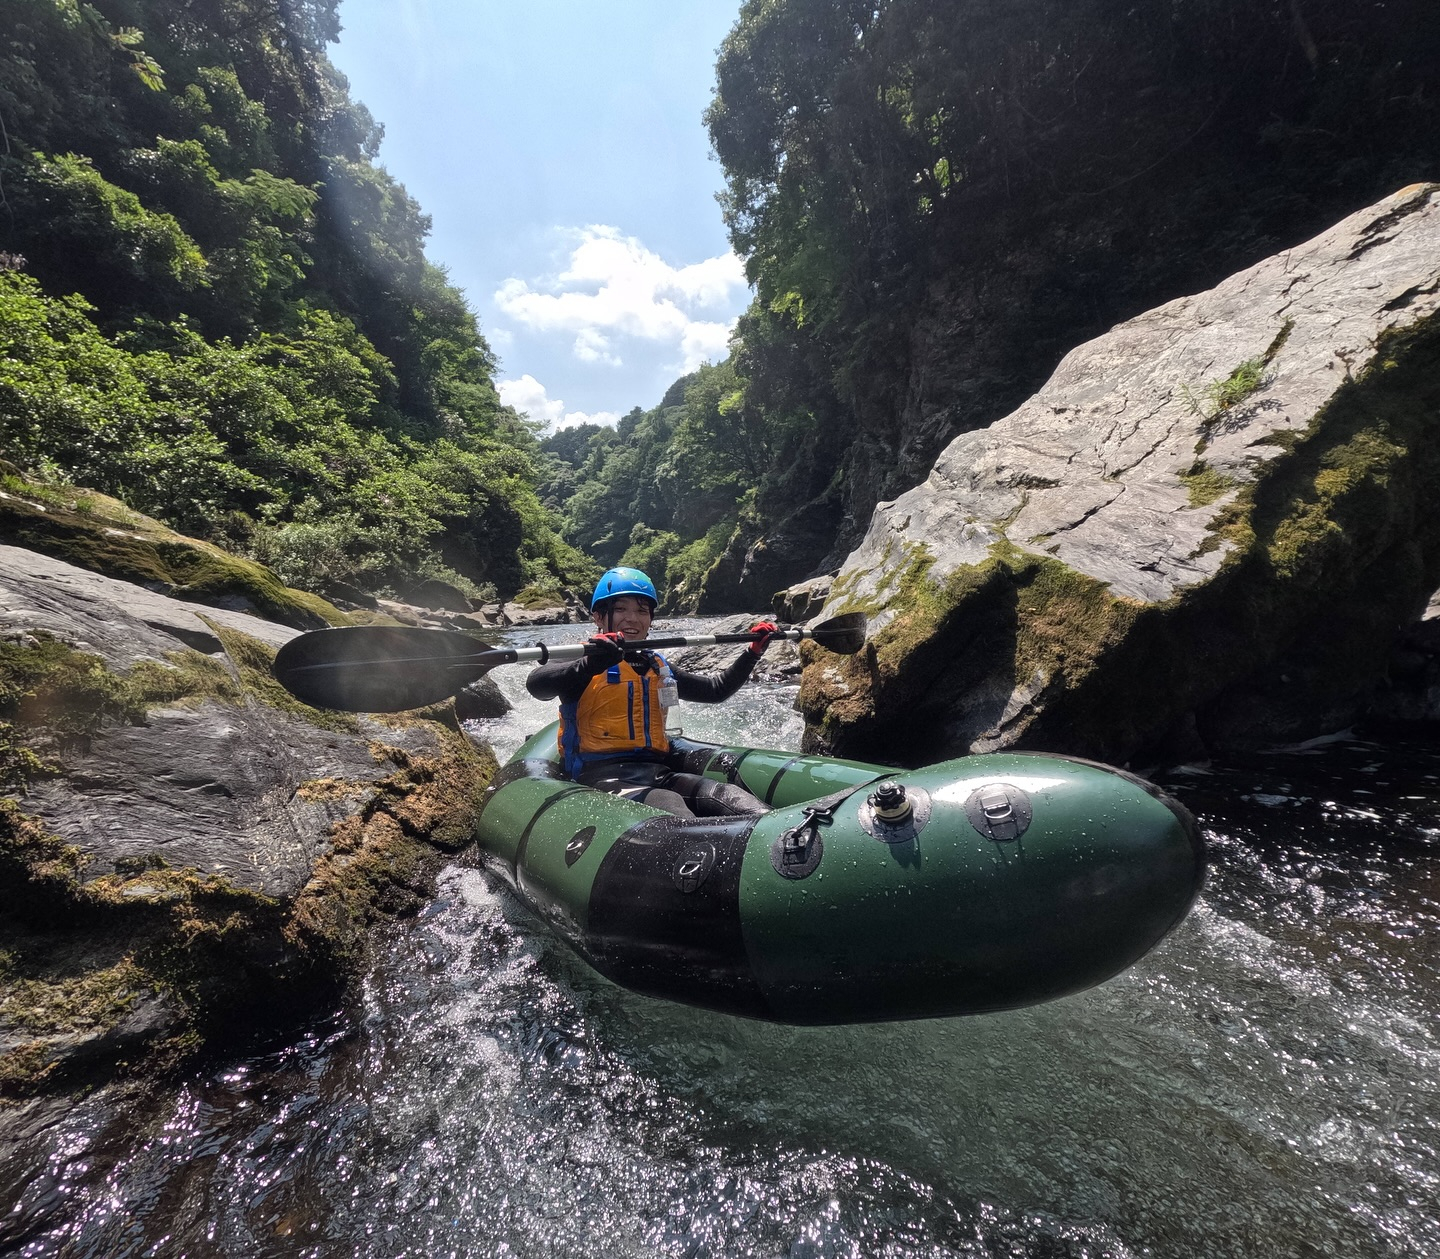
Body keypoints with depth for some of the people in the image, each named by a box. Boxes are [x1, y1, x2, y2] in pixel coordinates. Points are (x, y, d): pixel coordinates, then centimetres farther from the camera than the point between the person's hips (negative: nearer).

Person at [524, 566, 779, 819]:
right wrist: (592, 664, -37)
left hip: (658, 772, 6)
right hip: (600, 775, -5)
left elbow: (716, 689, 28)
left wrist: (753, 651, 16)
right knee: (668, 804, -37)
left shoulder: (658, 667, 22)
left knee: (728, 795, -23)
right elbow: (536, 685, -19)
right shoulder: (584, 661, 2)